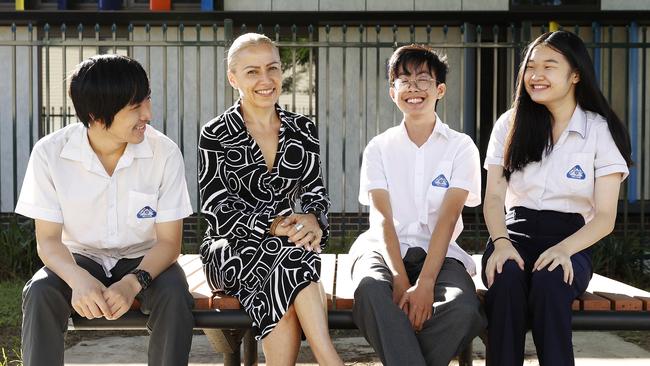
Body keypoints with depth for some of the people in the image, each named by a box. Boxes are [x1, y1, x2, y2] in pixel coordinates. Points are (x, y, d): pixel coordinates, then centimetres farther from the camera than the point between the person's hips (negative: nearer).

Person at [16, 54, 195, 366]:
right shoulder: (49, 153, -15)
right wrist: (78, 279, -35)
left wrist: (133, 283, -34)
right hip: (80, 258, 1)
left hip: (144, 259, 0)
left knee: (174, 296, -31)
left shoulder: (165, 152, -16)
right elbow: (48, 239, -12)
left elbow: (169, 240, -13)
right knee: (39, 294, -30)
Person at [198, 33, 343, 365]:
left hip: (285, 247, 3)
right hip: (230, 252, -2)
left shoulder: (303, 131, 8)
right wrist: (274, 225, -25)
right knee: (293, 249, -34)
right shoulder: (215, 135, -2)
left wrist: (312, 220, -20)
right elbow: (217, 208, -8)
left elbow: (315, 194, 6)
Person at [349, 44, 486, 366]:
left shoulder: (461, 147, 5)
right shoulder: (379, 148, 8)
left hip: (439, 252, 0)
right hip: (385, 249, 1)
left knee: (463, 307, -33)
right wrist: (400, 279, -22)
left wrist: (425, 283, -23)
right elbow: (382, 218, -4)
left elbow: (447, 217, -8)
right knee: (370, 286, -36)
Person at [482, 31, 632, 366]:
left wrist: (563, 250, -22)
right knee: (506, 278, -34)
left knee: (548, 281, -36)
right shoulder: (509, 125, 9)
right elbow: (494, 198, 4)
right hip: (517, 234, 2)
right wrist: (501, 242, -17)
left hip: (571, 239, -1)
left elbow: (605, 217, -3)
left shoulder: (601, 130, 2)